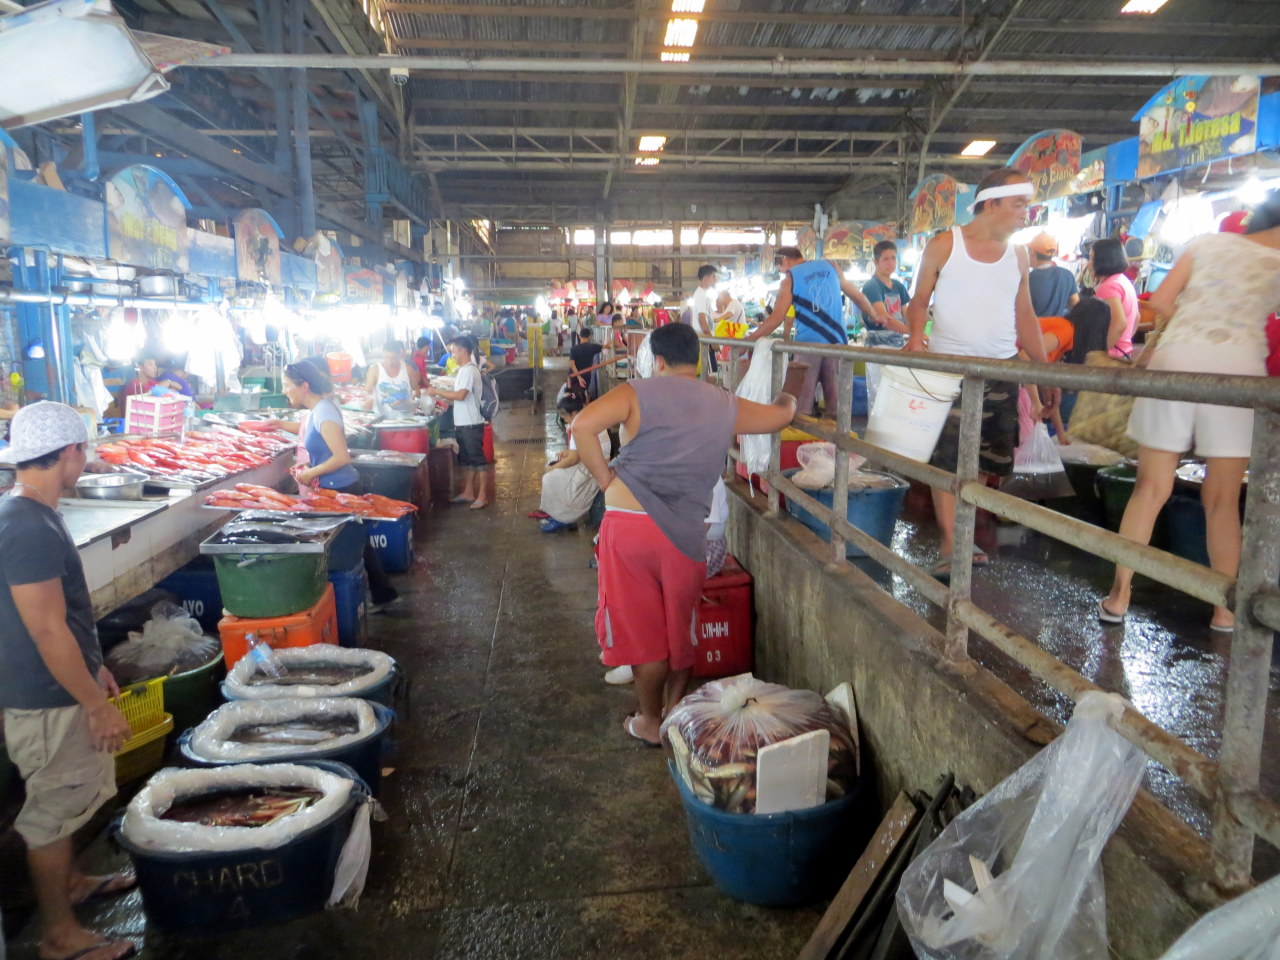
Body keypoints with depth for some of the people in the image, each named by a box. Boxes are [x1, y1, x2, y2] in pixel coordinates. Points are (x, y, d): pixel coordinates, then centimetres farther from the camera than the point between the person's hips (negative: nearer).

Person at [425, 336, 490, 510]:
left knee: (478, 459, -3)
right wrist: (440, 393, 8)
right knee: (467, 459, 16)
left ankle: (481, 496, 3)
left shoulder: (469, 370, -17)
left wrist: (437, 391, -18)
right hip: (463, 423, 10)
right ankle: (468, 492, 26)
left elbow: (461, 395, -26)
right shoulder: (464, 370, 13)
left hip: (471, 423, -10)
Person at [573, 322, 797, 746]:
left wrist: (605, 477, -6)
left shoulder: (637, 393, -3)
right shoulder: (725, 406, 7)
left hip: (629, 525, -2)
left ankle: (650, 722, 25)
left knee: (642, 627, 11)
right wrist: (786, 399, 43)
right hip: (686, 534, 3)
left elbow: (582, 426, -17)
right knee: (679, 626, 21)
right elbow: (782, 415, 20)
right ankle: (674, 709, 37)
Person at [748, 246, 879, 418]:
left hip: (808, 344, -3)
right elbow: (856, 295, 20)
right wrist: (875, 316, 35)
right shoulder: (830, 266, 12)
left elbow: (777, 318, -7)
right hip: (837, 341, 3)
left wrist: (749, 340, -1)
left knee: (803, 402, 2)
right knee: (837, 402, 4)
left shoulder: (790, 279, 1)